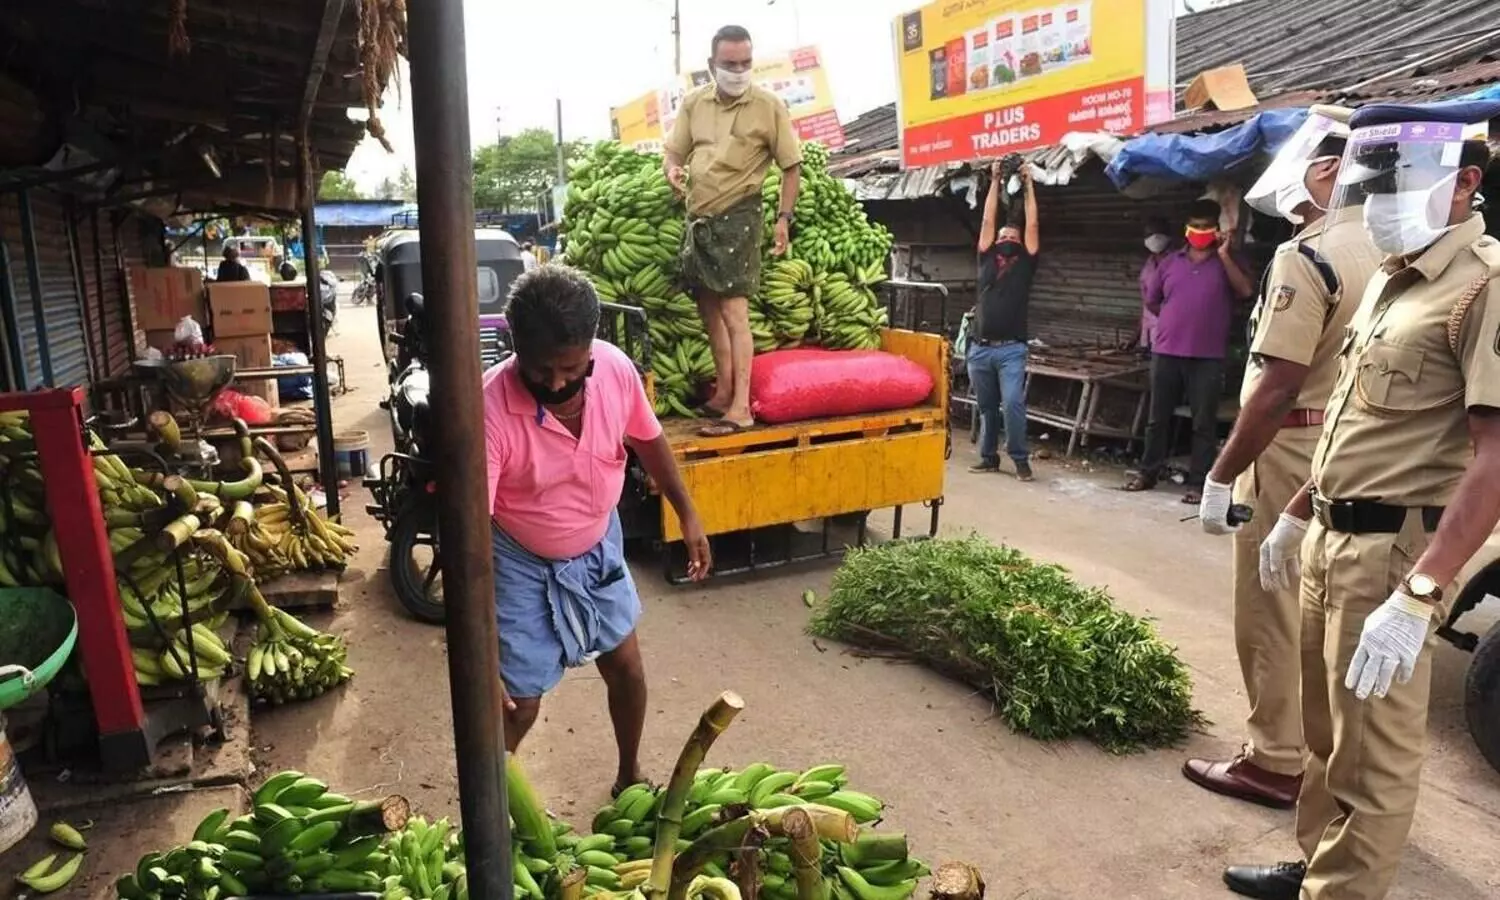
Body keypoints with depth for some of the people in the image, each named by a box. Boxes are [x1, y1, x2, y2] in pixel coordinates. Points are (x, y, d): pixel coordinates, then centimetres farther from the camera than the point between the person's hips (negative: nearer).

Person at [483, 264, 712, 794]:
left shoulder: (616, 369, -22)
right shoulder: (491, 408, -34)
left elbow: (648, 440, 0)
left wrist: (687, 514, 8)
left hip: (598, 546, 4)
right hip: (522, 563, -4)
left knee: (626, 667, 16)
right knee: (518, 702, 2)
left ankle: (630, 776, 43)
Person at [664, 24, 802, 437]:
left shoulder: (769, 105, -5)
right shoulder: (693, 102, 7)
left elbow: (792, 166, -1)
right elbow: (674, 151, 13)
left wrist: (784, 218, -7)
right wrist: (673, 171, -11)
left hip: (737, 216, -6)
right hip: (698, 216, 6)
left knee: (734, 311, -13)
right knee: (709, 308, 13)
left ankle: (740, 406, -12)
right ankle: (723, 390, 26)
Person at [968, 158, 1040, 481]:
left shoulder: (1025, 261, 10)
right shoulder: (988, 258, 15)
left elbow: (1032, 225, 5)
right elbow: (987, 220, 12)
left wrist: (1028, 185, 7)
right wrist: (995, 183, 13)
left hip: (1011, 349, -3)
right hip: (979, 348, 3)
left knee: (1013, 403, -12)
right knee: (986, 407, 9)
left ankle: (1020, 459, -1)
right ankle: (988, 456, 20)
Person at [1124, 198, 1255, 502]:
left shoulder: (1226, 263, 6)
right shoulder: (1169, 263, 12)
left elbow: (1246, 291, -12)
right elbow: (1151, 302, 19)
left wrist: (1225, 255, -11)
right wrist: (1178, 319, 12)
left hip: (1208, 357, -2)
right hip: (1166, 353, 3)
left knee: (1204, 423, 0)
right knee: (1158, 417, 10)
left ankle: (1198, 482, 5)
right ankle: (1148, 473, 21)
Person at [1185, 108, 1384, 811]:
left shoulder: (1306, 256, -18)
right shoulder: (1373, 252, 9)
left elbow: (1277, 387, -23)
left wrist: (1221, 476, -18)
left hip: (1292, 452, -9)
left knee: (1270, 614, 2)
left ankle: (1275, 762, 14)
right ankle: (1319, 748, 30)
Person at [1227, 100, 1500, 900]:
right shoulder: (1391, 278, 13)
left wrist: (1417, 598, -29)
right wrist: (1297, 515, 23)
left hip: (1392, 549, -9)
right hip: (1332, 538, 9)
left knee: (1370, 754, 4)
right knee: (1327, 727, 22)